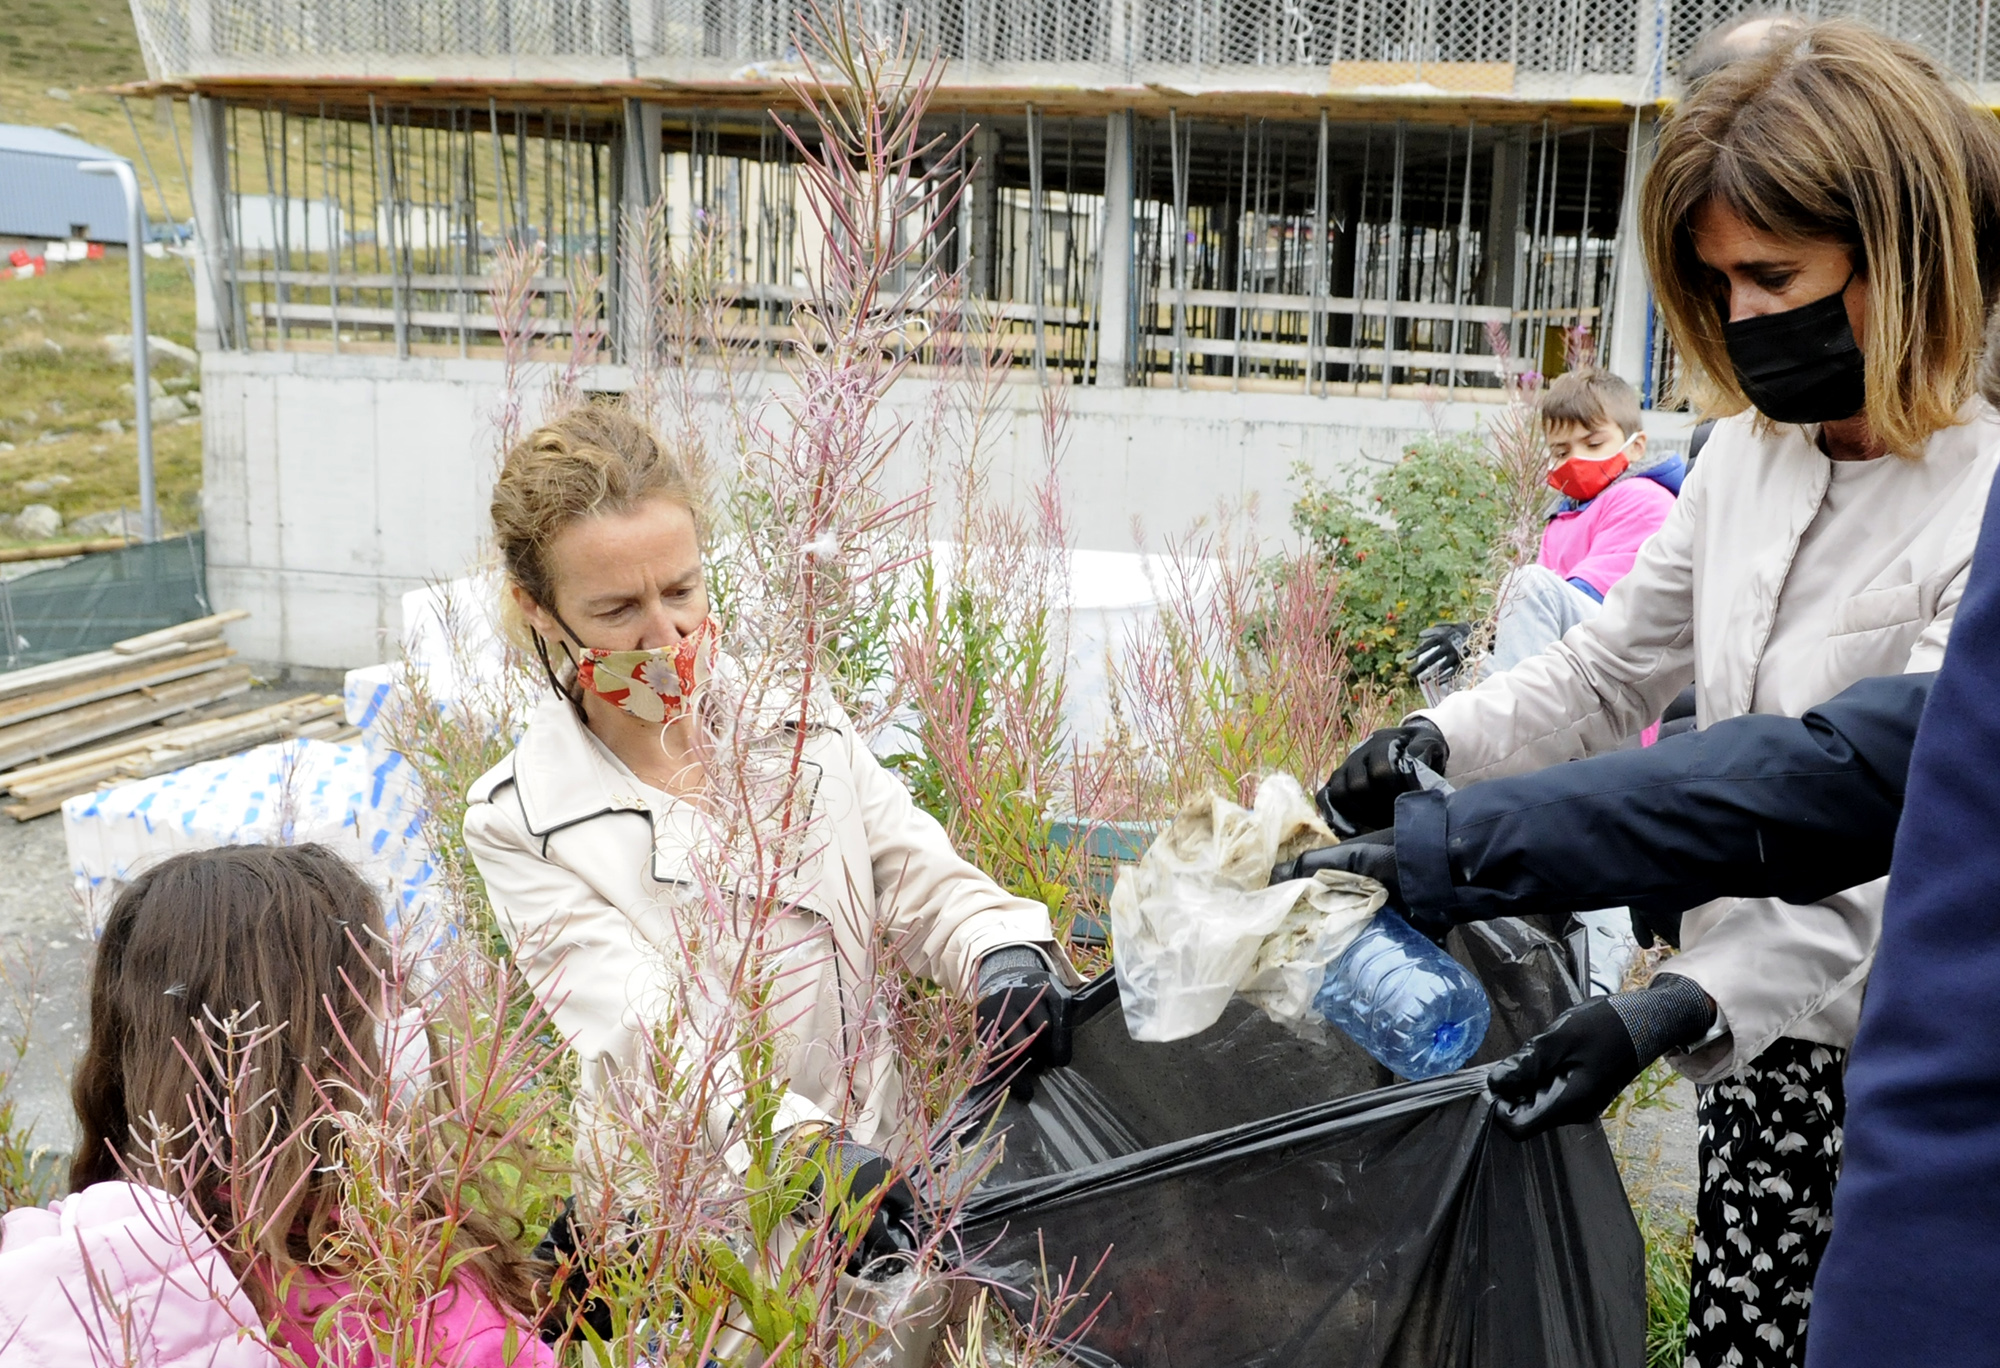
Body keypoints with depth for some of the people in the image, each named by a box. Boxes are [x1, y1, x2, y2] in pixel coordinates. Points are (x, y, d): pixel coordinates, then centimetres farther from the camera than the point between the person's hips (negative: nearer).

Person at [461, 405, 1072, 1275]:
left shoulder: (803, 724, 4)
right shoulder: (519, 824, -7)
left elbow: (924, 884, 5)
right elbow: (645, 1025, -18)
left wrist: (1003, 951, -19)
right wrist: (806, 1146, -34)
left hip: (880, 1162, 3)